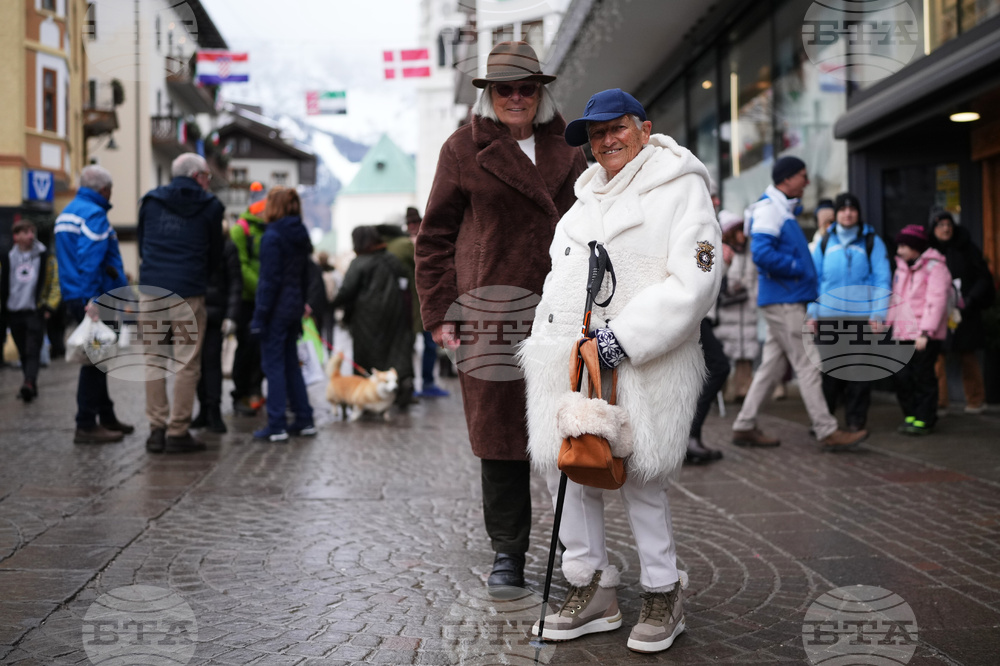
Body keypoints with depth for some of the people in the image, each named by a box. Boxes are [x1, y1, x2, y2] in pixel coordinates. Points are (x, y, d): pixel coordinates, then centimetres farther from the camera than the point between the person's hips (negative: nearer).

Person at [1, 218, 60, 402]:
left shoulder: (46, 257, 3)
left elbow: (56, 283, 3)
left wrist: (49, 307, -5)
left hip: (35, 312, -3)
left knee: (33, 351, -14)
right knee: (23, 354, 9)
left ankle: (29, 383, -26)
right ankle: (31, 386, 18)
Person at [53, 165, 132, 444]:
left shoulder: (66, 213, 18)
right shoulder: (94, 214, -14)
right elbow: (90, 261, -23)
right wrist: (93, 301, -25)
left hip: (75, 299, 10)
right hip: (94, 299, -10)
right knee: (95, 360, -5)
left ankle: (106, 417, 27)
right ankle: (86, 426, -3)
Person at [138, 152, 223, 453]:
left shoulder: (150, 201, 12)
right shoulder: (210, 206, 4)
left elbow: (142, 246, 19)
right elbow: (216, 255, 10)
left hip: (151, 291, 3)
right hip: (188, 293, -3)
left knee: (154, 361, 9)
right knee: (187, 364, 1)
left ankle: (157, 429, 10)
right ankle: (177, 432, 2)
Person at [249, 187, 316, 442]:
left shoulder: (272, 236, -14)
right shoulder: (300, 235, 10)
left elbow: (269, 280, -17)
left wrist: (259, 316, -14)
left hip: (276, 308, -8)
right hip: (295, 306, 8)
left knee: (273, 365, -2)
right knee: (291, 363, 15)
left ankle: (277, 426, 0)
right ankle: (304, 420, 17)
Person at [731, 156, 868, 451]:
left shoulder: (783, 209, 19)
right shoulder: (768, 209, -13)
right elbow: (762, 253, -25)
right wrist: (797, 267, -16)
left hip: (787, 302, 10)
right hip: (783, 302, -10)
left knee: (772, 366, 11)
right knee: (806, 366, -7)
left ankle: (744, 426, 16)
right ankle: (827, 432, -3)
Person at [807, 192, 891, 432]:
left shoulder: (871, 242, 5)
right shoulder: (825, 242, 11)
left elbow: (882, 280, 1)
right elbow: (814, 278, 12)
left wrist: (877, 314, -7)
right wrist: (812, 313, 5)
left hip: (861, 315, -1)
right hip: (828, 316, 2)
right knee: (827, 368, 3)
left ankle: (855, 419, 9)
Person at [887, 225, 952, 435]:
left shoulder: (935, 267, -7)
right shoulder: (901, 268, 17)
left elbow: (936, 301, -14)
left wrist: (925, 332, -20)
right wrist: (888, 323, 10)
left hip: (926, 336, -7)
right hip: (903, 333, 7)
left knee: (922, 377, -3)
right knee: (901, 376, 5)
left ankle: (924, 419, 6)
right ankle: (911, 415, 18)